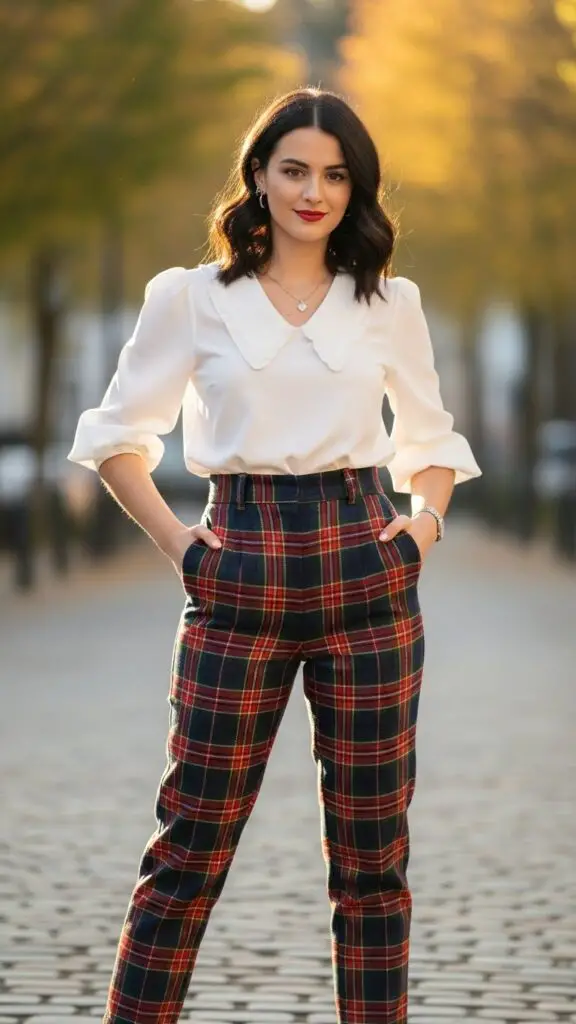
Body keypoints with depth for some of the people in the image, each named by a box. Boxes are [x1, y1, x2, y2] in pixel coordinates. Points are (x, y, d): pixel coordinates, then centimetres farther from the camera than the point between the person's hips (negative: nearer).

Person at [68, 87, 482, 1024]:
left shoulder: (391, 305, 9)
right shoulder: (192, 298, 3)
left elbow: (431, 441, 20)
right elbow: (116, 435, 9)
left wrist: (425, 524, 3)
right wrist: (174, 540, -2)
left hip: (366, 570, 2)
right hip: (240, 578, -2)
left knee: (372, 841, 4)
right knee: (193, 838, -1)